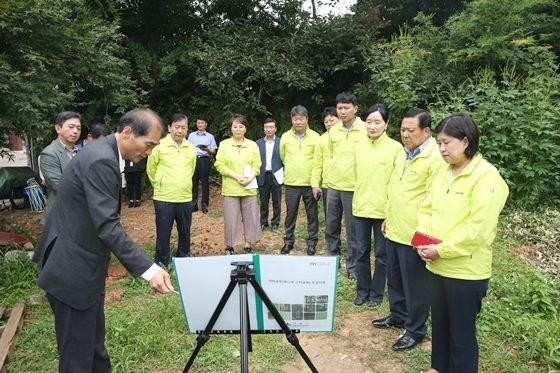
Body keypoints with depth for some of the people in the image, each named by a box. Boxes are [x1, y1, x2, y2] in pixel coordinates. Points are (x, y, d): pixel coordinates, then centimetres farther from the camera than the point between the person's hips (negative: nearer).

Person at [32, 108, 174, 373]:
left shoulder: (103, 152, 8)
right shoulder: (101, 160, -24)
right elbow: (107, 226, -31)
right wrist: (148, 269, -34)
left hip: (82, 265, 10)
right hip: (73, 270, -10)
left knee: (93, 341, 22)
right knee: (78, 351, 5)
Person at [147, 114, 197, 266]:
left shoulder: (191, 148, 5)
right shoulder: (159, 146, -7)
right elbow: (151, 170, 3)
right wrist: (160, 186, 11)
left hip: (185, 198, 4)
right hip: (164, 198, -4)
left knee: (185, 233, 15)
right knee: (163, 234, 5)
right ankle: (162, 264, 20)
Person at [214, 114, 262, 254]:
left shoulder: (253, 145, 6)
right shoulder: (224, 144, 1)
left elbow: (256, 165, 2)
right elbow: (220, 165, -5)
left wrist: (249, 178, -16)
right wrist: (237, 176, -15)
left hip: (249, 188, 2)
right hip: (231, 189, -2)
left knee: (250, 217, 7)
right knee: (231, 219, 2)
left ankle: (247, 246, 20)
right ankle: (229, 247, 15)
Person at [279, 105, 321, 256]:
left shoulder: (315, 137, -6)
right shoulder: (285, 137, 0)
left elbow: (317, 162, -8)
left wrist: (315, 183, -12)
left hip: (310, 183, -1)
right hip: (291, 184, 2)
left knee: (312, 215, 9)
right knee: (290, 215, 10)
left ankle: (312, 242, 22)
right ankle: (289, 241, 24)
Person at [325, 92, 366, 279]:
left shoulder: (365, 129, -9)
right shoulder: (333, 130, 7)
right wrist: (333, 173, 14)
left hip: (353, 187, -5)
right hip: (333, 186, 5)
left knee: (352, 230, 5)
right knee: (331, 228, 14)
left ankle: (352, 266, 20)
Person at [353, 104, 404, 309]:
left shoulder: (395, 148, -9)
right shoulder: (359, 146, 3)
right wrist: (360, 198, 11)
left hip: (384, 208, -3)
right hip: (361, 206, 4)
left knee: (381, 253, 10)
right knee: (362, 251, 13)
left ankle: (376, 293, 26)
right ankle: (362, 290, 28)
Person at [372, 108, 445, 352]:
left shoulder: (435, 158, -17)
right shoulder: (405, 154, 12)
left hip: (414, 234, -8)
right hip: (394, 229, 8)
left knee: (414, 285, 7)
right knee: (394, 279, 21)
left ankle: (415, 330, 24)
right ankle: (398, 315, 40)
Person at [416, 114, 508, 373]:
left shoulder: (486, 176, -15)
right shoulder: (443, 172, 8)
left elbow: (478, 227, -22)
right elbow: (427, 208, 10)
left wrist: (441, 249, -18)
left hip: (465, 270, -7)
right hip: (436, 265, 7)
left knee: (462, 333, 9)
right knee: (439, 324, 23)